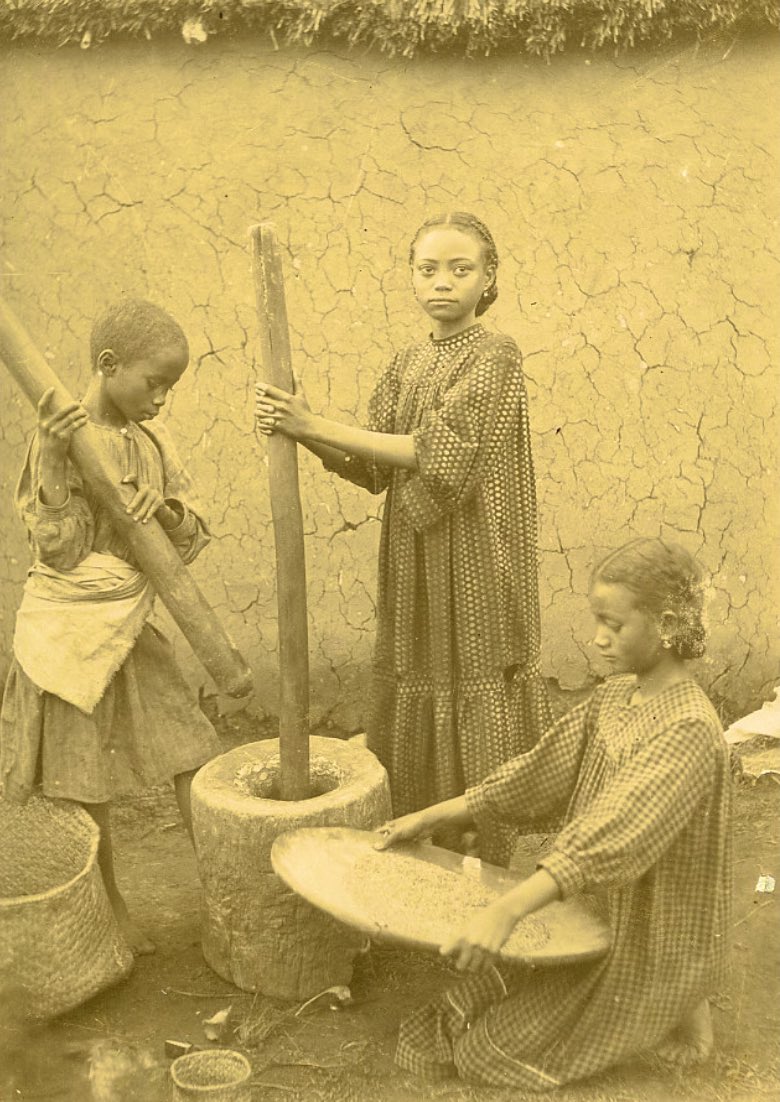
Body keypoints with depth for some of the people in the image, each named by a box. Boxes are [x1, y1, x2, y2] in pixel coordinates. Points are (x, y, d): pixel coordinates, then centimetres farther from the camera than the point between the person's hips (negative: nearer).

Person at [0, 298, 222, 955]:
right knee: (88, 784, 8)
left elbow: (190, 542, 7)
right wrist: (55, 460, -28)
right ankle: (110, 906, 27)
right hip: (71, 630, -6)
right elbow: (60, 552, -17)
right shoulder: (60, 439, -14)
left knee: (195, 754, 6)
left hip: (132, 629, 6)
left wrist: (164, 508, -15)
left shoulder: (153, 441, 4)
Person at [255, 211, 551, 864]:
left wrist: (319, 427, -18)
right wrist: (304, 434, -12)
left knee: (473, 731, 1)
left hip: (473, 572, -7)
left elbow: (433, 454, -19)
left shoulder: (496, 358, -10)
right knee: (410, 725, 13)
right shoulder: (408, 365, 11)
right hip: (415, 571, 7)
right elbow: (376, 470, 5)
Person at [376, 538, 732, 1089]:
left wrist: (508, 911, -52)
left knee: (490, 1052, -5)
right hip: (597, 921, 8)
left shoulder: (690, 730, -28)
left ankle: (670, 1017, 6)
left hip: (652, 951, -8)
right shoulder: (613, 697, -1)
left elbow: (616, 837, -41)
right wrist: (429, 817, 1)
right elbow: (536, 774, 5)